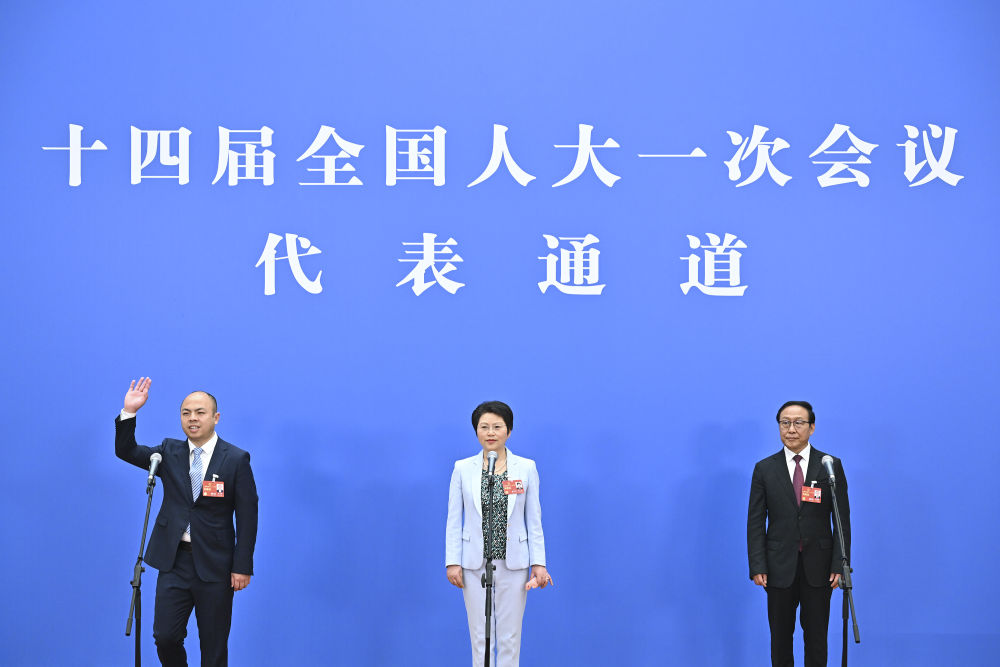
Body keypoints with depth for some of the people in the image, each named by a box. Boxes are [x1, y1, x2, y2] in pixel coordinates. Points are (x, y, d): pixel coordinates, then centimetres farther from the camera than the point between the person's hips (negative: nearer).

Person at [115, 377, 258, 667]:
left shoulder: (236, 459, -4)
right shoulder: (169, 453, 8)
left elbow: (247, 516, -5)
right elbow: (125, 452, 1)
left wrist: (242, 567, -9)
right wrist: (129, 412, -14)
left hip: (214, 564, -3)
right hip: (174, 560, 3)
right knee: (165, 637, 1)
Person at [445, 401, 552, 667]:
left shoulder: (526, 468, 1)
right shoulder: (463, 469, 1)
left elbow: (534, 520, 2)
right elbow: (454, 520, 2)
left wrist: (539, 563, -2)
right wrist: (453, 562, -4)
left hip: (513, 563, 0)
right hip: (475, 564, 0)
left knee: (509, 637, 4)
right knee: (480, 636, 5)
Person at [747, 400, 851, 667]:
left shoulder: (831, 466, 1)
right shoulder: (764, 469, 3)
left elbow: (842, 518, 0)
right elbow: (755, 522, 1)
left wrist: (839, 564, -7)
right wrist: (757, 566, -7)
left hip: (818, 566, -1)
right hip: (780, 566, 1)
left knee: (816, 635, 6)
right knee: (780, 635, 8)